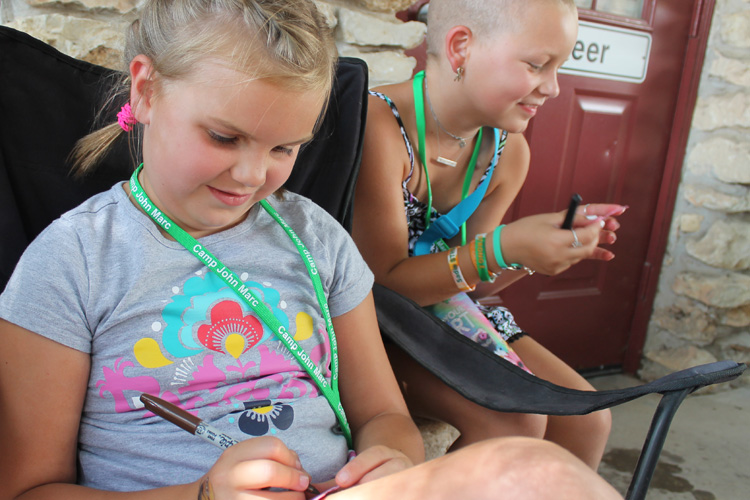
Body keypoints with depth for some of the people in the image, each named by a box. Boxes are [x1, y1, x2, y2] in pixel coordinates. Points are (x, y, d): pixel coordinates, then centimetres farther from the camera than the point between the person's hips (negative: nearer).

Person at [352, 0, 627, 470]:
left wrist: (547, 245, -13)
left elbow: (467, 280, 4)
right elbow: (384, 281, -21)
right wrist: (502, 248, -32)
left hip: (444, 308, 7)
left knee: (586, 417, -2)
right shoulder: (379, 126, -23)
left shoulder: (508, 152, -1)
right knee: (514, 421, -23)